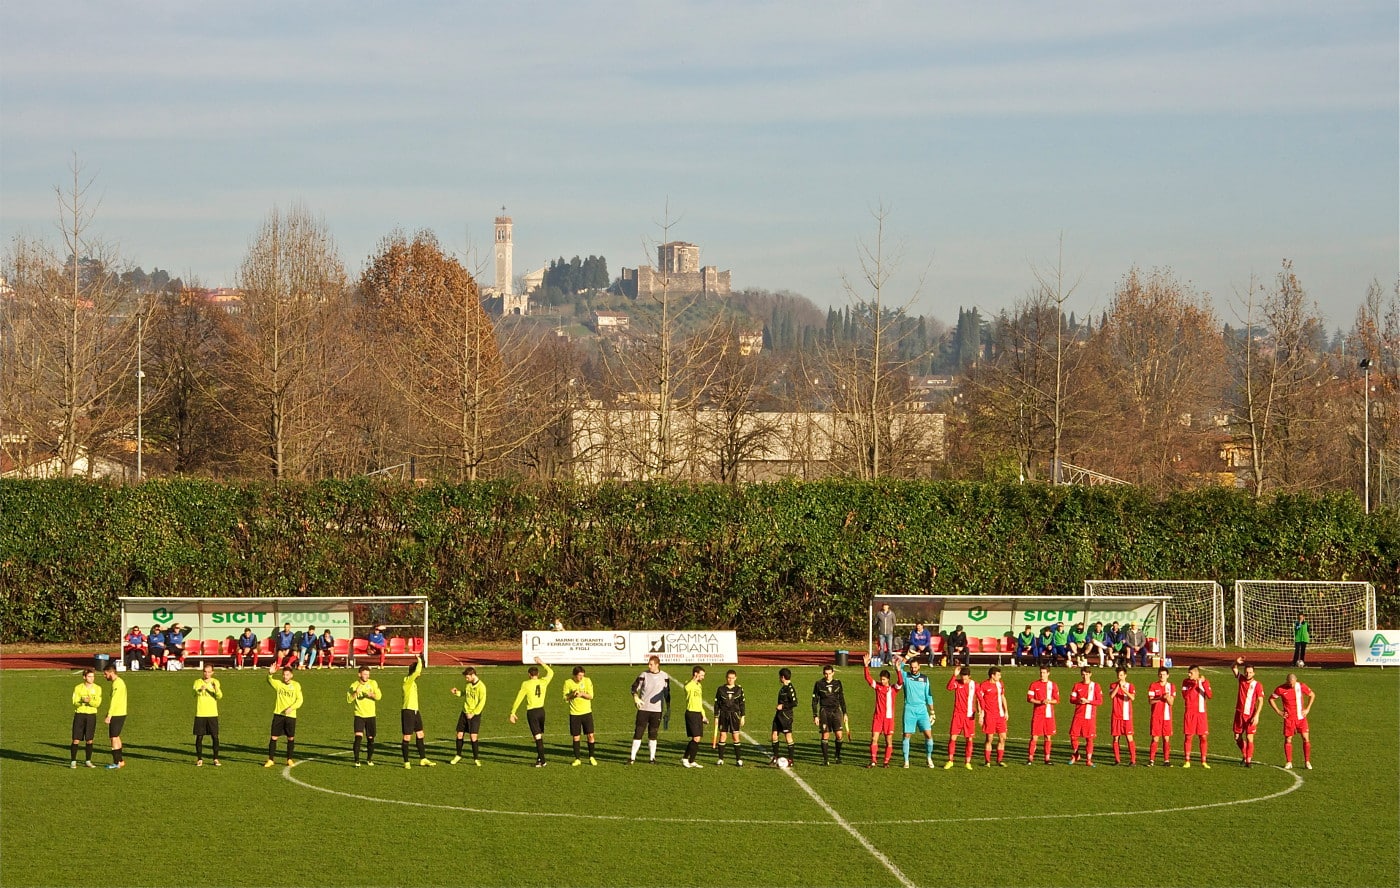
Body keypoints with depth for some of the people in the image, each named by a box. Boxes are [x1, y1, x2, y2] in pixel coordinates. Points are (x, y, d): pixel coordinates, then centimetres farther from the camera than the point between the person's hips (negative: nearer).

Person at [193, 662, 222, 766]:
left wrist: (216, 688, -27)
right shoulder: (198, 682, 1)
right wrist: (200, 690, -40)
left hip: (212, 714, 1)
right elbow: (195, 692, -18)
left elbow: (219, 696, -8)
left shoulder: (215, 682, 4)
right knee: (199, 737, 0)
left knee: (215, 737, -2)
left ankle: (216, 759, 6)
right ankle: (199, 759, 9)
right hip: (200, 714, -1)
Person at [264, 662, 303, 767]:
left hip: (290, 715, 0)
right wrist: (270, 674, -41)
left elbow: (300, 699, -1)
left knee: (291, 738, 6)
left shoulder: (296, 685, 2)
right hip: (278, 714, 0)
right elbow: (270, 680, -18)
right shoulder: (278, 684, 1)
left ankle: (290, 759, 20)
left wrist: (291, 708, -17)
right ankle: (270, 760, 2)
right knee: (273, 737, -3)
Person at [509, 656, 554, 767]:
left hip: (531, 712, -4)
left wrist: (512, 713, 1)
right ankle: (539, 757, 24)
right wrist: (542, 663, 33)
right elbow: (550, 672, 24)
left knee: (538, 736, -6)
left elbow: (519, 699, -6)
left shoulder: (526, 684, -8)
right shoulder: (543, 682, 3)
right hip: (541, 710, 4)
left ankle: (542, 760, -8)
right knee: (540, 736, 17)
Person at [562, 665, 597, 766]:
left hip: (587, 712, 0)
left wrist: (582, 694, -25)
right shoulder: (568, 682, -5)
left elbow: (591, 696, -8)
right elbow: (565, 699, -3)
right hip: (574, 713, 0)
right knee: (576, 737, 2)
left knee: (591, 735, -3)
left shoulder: (587, 681, -3)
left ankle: (591, 757, 12)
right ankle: (577, 759, 12)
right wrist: (572, 695, -22)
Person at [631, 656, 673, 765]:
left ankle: (652, 757, 15)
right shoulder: (644, 675, 0)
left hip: (657, 710, 1)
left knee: (653, 734, 6)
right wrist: (636, 698, -14)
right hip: (643, 709, -1)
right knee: (638, 732, -4)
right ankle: (632, 757, 0)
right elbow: (634, 687, 6)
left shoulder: (664, 677, 3)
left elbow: (667, 693, 12)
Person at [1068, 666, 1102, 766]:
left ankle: (1088, 760, 3)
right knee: (1073, 735, -1)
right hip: (1078, 715, 2)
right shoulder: (1077, 686, 9)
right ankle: (1075, 756, 20)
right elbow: (1071, 699, 8)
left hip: (1090, 716, -2)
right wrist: (1078, 701, -13)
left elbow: (1100, 701, -1)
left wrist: (1088, 701, -14)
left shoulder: (1095, 686, 2)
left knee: (1089, 738, -2)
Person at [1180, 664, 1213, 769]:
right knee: (1188, 737, -1)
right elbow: (1185, 695, -13)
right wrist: (1194, 685, -18)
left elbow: (1209, 696, -10)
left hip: (1201, 713, 0)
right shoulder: (1186, 682, 1)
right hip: (1189, 713, 0)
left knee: (1203, 737, 1)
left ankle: (1203, 761, 10)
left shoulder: (1205, 681, 2)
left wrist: (1203, 683, -19)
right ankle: (1187, 761, 6)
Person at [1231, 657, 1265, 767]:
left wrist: (1256, 715, -15)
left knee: (1249, 738, -7)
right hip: (1239, 713, 4)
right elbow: (1233, 668, 2)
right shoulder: (1241, 679, 4)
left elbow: (1260, 701, -8)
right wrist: (1236, 662, -21)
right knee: (1237, 737, 10)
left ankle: (1248, 760, -2)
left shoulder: (1257, 685, -7)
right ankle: (1245, 755, 30)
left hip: (1250, 716, -4)